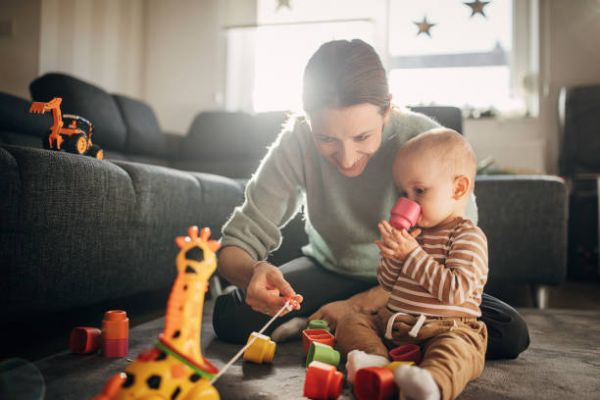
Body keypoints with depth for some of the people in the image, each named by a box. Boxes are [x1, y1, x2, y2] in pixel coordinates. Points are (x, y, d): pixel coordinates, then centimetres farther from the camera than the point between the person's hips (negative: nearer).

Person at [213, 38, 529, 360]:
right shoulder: (296, 142, -21)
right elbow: (237, 243, -20)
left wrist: (360, 305, -29)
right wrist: (253, 271, -44)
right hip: (327, 271, 0)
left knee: (510, 333, -24)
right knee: (229, 315, -23)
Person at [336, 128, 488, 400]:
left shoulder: (469, 236, -5)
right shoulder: (414, 233, 17)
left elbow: (455, 291, -20)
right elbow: (387, 284, 15)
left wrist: (412, 255, -18)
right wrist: (394, 254, -6)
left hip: (447, 330, -7)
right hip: (392, 323, 7)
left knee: (456, 349, -37)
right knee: (351, 322, -6)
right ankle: (377, 358, -31)